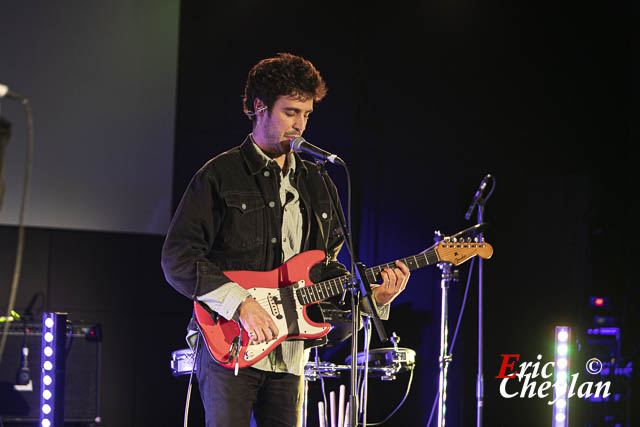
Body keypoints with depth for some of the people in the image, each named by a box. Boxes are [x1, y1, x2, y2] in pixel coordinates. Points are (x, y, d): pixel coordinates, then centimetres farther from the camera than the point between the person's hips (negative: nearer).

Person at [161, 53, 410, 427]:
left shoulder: (317, 185, 16)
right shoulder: (220, 175, -3)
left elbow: (327, 267, 20)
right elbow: (177, 259, -9)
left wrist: (373, 294, 1)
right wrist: (240, 303, -19)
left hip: (290, 353, 6)